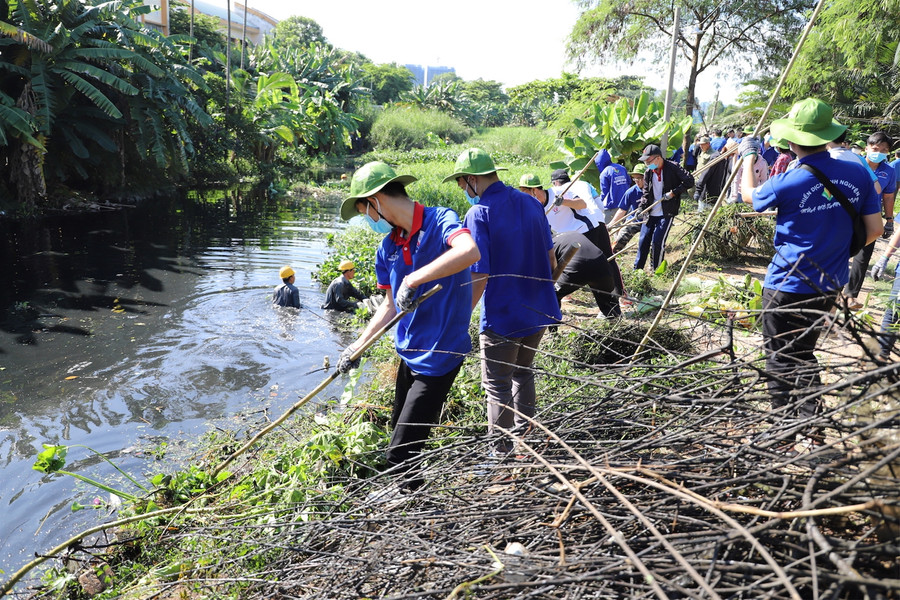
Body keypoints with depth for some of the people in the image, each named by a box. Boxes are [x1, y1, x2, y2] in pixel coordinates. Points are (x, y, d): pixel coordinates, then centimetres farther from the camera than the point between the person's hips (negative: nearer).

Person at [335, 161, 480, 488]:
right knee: (399, 428, 24)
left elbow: (470, 251, -39)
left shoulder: (439, 221, -17)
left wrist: (413, 279, -38)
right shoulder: (387, 248, 6)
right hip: (408, 352, 9)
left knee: (401, 455, -7)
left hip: (438, 355, -9)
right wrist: (358, 345, 10)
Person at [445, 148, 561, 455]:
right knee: (522, 372, 25)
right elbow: (551, 259, 10)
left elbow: (479, 276, -22)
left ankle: (501, 454, 17)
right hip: (539, 311, 7)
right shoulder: (531, 203, 4)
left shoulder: (479, 214, -18)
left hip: (502, 317, -7)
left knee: (498, 388, 7)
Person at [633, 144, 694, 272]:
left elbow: (689, 181, -11)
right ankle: (637, 270, 15)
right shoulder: (648, 172, 6)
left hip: (667, 213, -5)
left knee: (658, 241, -11)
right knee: (643, 241, 4)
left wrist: (673, 193, -16)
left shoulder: (673, 168, -10)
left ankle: (656, 271, 5)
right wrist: (642, 208, -1)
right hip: (651, 212, 5)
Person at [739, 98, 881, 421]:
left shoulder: (787, 183, -19)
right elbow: (874, 229, 1)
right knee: (803, 354, 21)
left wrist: (749, 157, 18)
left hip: (786, 287, -5)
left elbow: (749, 195, 3)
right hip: (829, 285, 5)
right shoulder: (858, 174, -6)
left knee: (780, 360, 9)